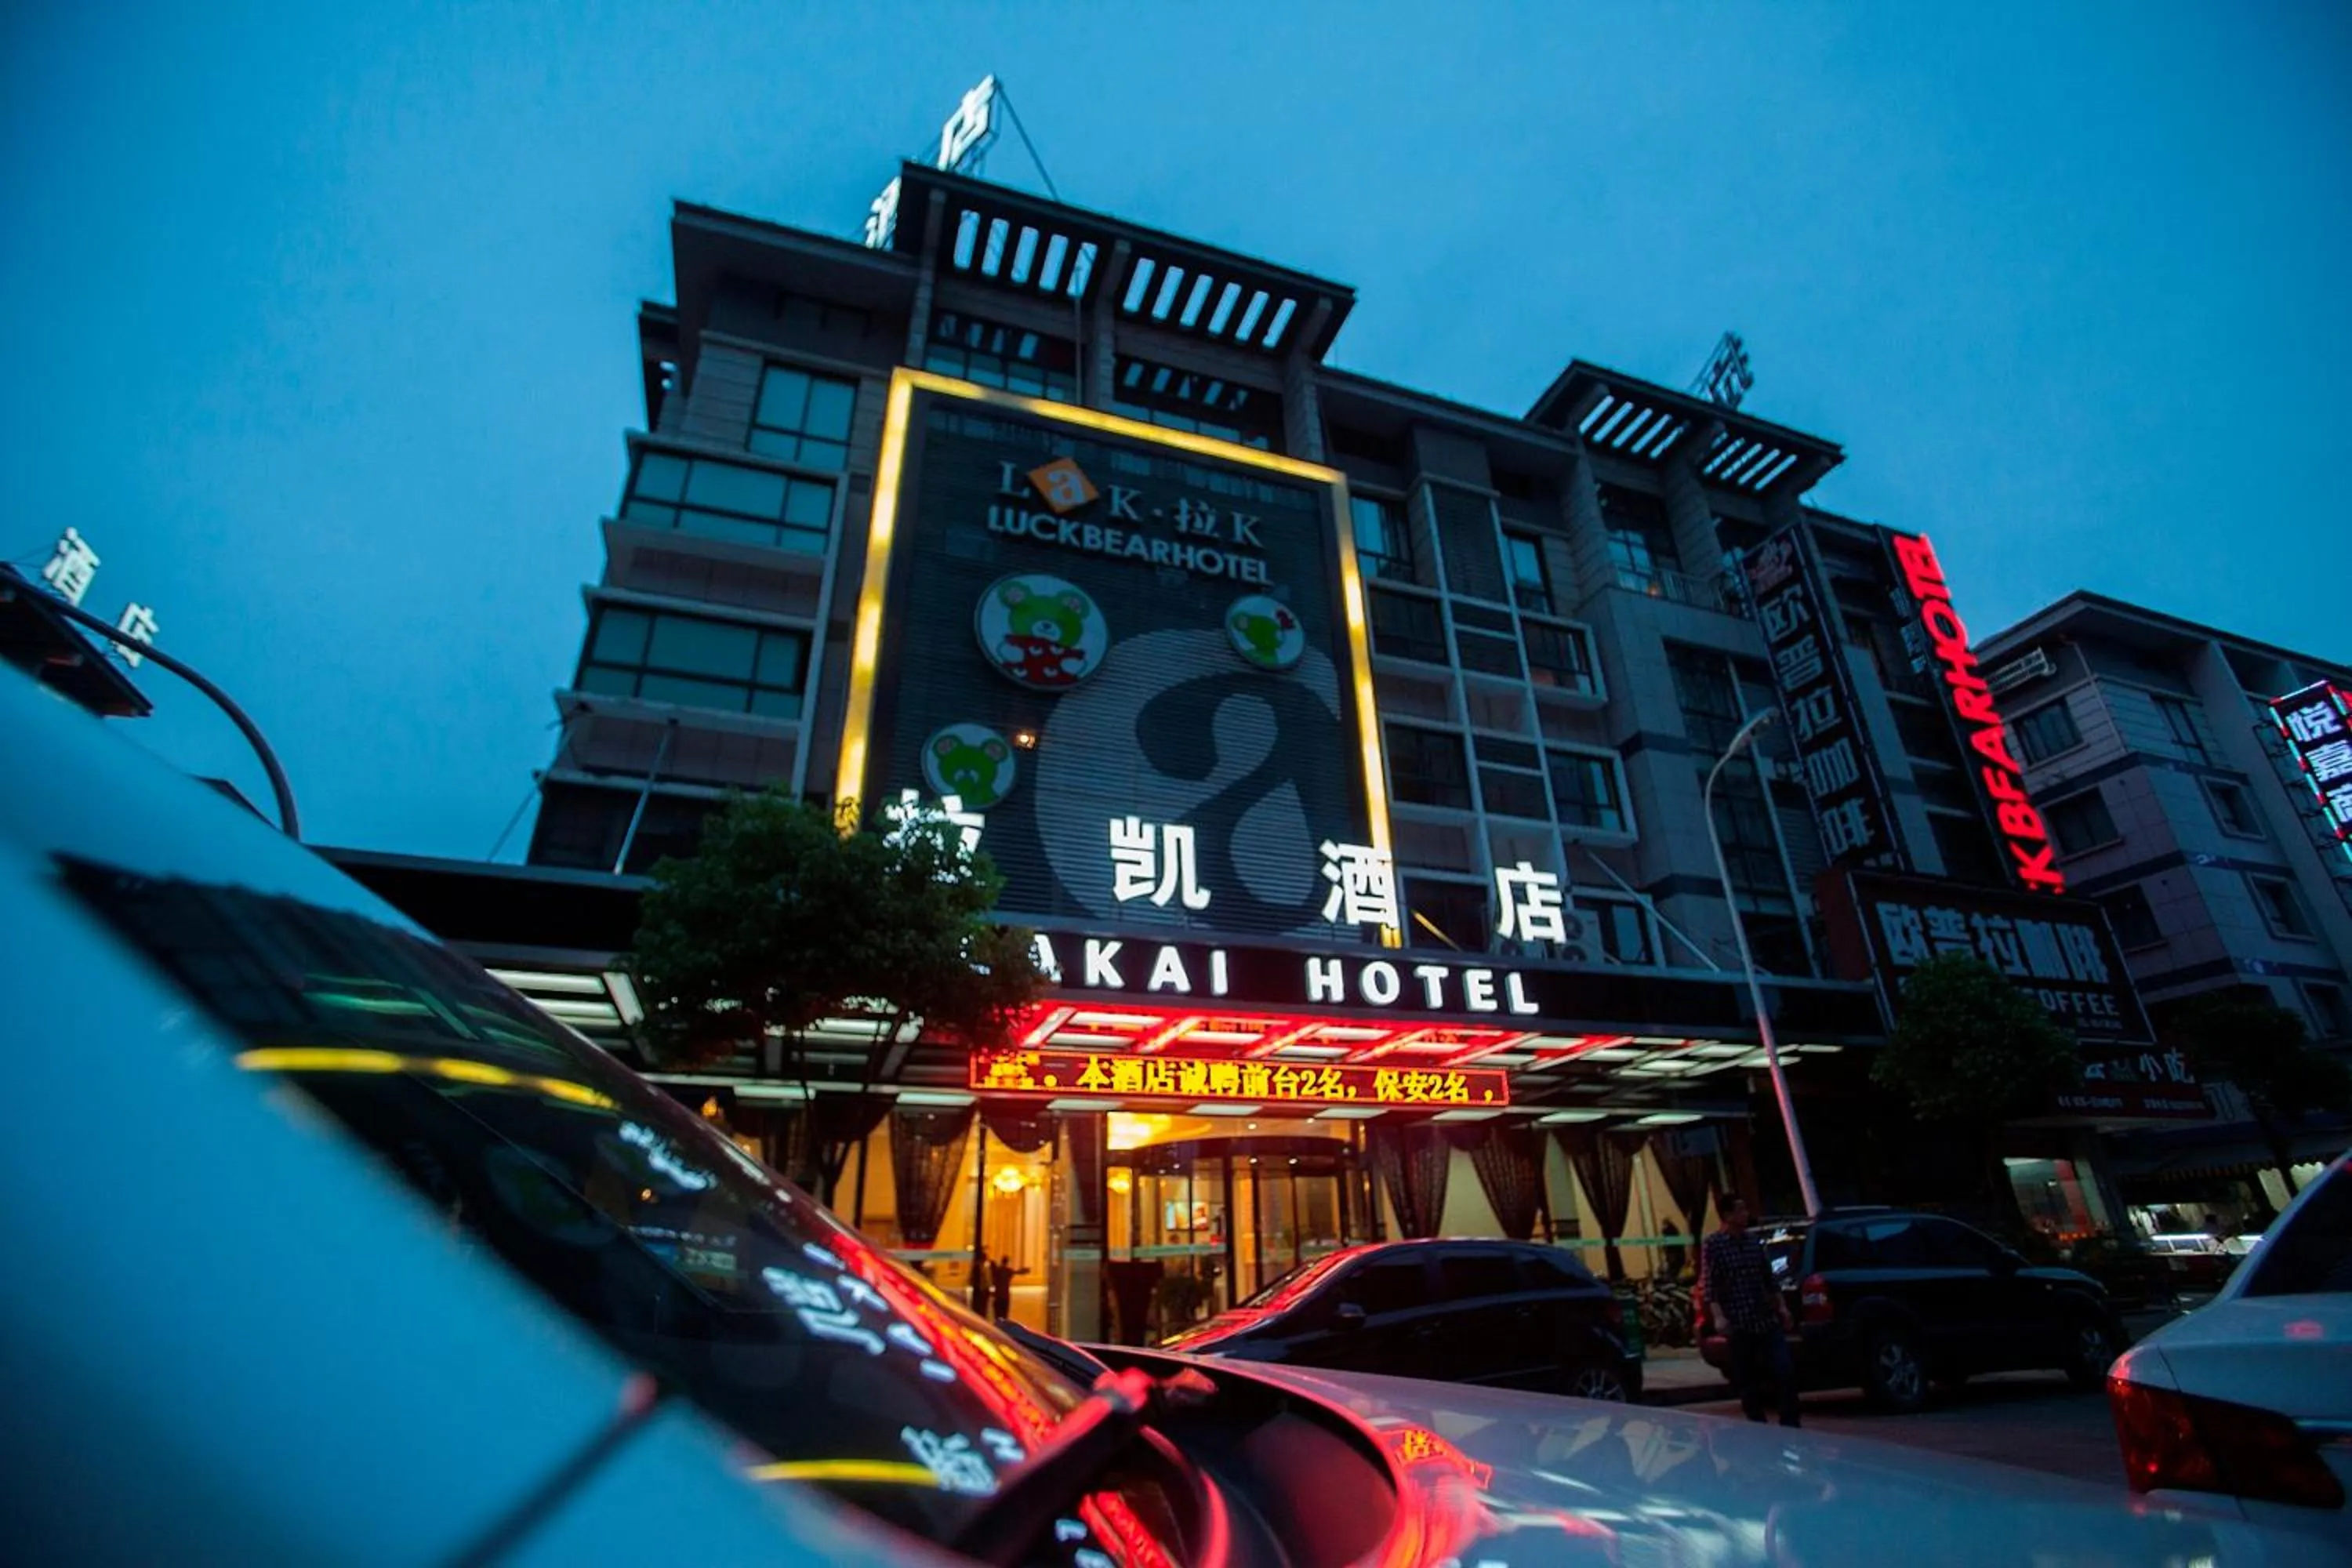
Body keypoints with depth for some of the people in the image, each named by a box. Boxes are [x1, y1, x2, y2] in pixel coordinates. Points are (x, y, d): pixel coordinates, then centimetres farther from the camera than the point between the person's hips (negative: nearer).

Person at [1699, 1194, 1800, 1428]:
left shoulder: (1754, 1240, 11)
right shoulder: (1712, 1245, -6)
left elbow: (1769, 1278, 18)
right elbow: (1709, 1285, -11)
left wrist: (1781, 1306, 11)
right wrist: (1718, 1316, -21)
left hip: (1767, 1319, 4)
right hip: (1738, 1323, -4)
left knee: (1786, 1370, -3)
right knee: (1747, 1380, 4)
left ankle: (1790, 1425, 11)